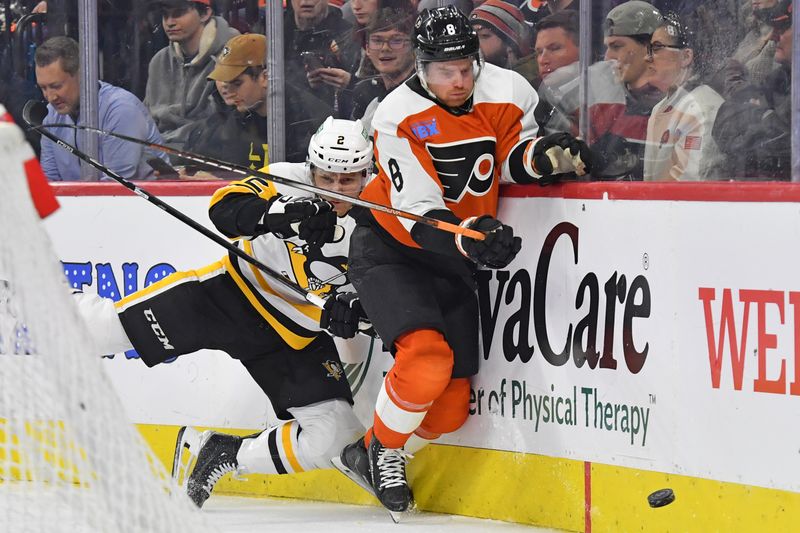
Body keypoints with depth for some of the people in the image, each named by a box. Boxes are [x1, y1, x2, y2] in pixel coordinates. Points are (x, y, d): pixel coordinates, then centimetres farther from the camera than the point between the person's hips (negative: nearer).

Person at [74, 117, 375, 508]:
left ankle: (222, 454, 1)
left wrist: (348, 310, -29)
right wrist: (276, 213, -43)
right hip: (235, 293, -1)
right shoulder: (289, 181, -14)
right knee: (119, 324, -8)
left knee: (330, 438, -16)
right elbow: (225, 207, -25)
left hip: (296, 337, 1)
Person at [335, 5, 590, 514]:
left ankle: (368, 457, 27)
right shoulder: (399, 117, -22)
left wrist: (549, 153, -19)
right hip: (390, 248, -5)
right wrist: (471, 237, -42)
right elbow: (418, 215, -25)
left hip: (452, 262, 5)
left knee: (451, 409, 2)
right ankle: (381, 449, -3)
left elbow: (513, 159, 3)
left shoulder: (508, 93, -11)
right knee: (427, 356, -29)